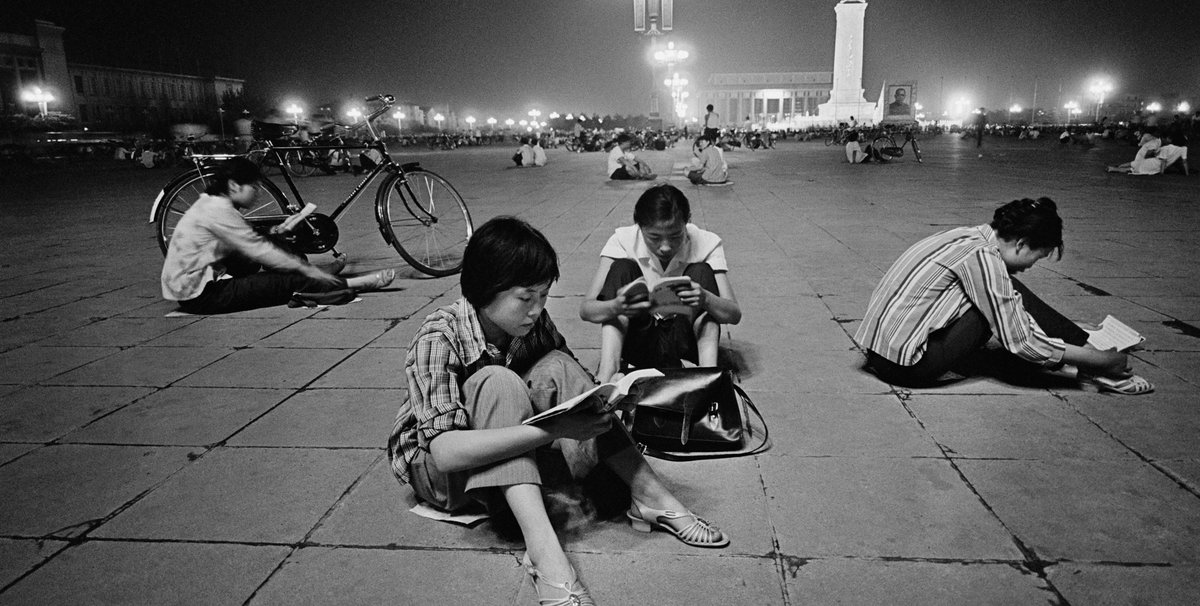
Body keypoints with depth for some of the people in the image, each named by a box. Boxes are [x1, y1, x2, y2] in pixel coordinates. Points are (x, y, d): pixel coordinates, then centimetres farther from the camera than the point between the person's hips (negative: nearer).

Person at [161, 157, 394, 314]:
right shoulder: (219, 210, -20)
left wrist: (304, 265, 7)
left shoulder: (212, 203, 11)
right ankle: (357, 283, -4)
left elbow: (258, 246, 12)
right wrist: (306, 269, -14)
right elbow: (259, 250, -20)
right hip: (200, 295, -10)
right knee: (291, 282, -11)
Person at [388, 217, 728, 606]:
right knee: (499, 383, -33)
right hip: (436, 469, -5)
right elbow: (445, 450, -38)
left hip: (511, 458, 5)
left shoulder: (535, 324, -11)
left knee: (556, 367, -20)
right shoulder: (437, 339, -28)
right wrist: (552, 429, -45)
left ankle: (649, 496, -19)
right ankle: (544, 552, -41)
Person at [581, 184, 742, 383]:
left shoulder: (707, 244, -12)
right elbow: (585, 309, -20)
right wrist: (616, 307, -43)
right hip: (638, 342, 0)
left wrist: (706, 300, -40)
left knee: (701, 272, -20)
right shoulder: (623, 241, -13)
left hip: (684, 343, 0)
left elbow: (735, 314, -17)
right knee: (621, 269, -20)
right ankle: (607, 373, -31)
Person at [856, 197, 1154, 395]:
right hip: (906, 364, -9)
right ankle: (1095, 365, 7)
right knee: (1011, 296, -5)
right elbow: (1022, 343, -13)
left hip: (881, 349, 9)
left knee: (1009, 302, 12)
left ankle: (1085, 346, 17)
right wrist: (1103, 360, -2)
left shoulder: (970, 236, 11)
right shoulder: (982, 256, -15)